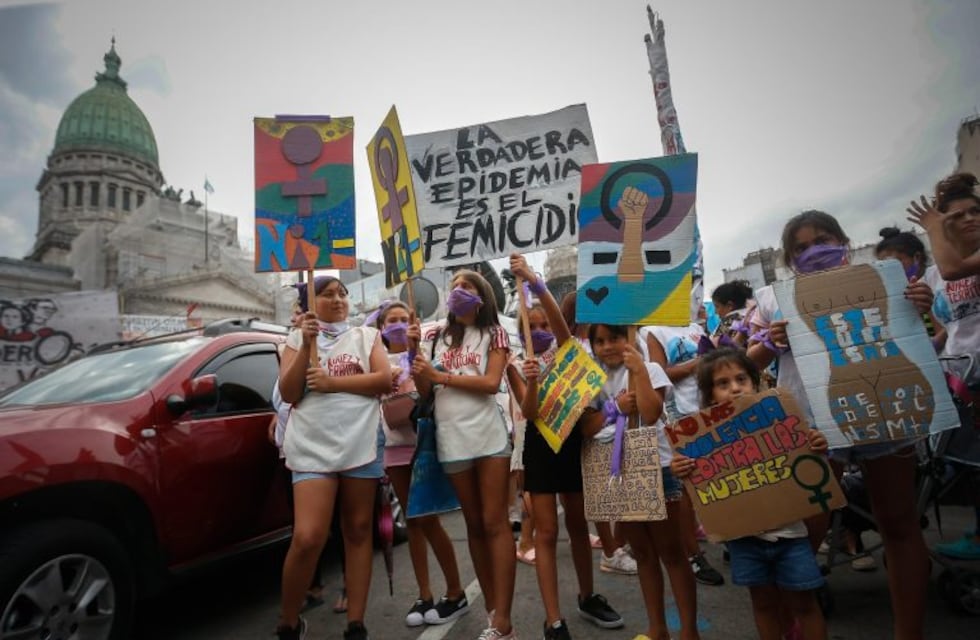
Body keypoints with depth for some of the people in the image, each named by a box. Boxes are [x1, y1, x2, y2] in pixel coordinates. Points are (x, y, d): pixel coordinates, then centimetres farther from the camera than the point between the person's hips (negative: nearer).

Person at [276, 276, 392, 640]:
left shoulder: (366, 336, 11)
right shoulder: (298, 338, 11)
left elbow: (384, 379, -3)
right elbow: (288, 394, 0)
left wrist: (332, 382, -10)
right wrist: (307, 344, -8)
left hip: (361, 444, 1)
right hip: (312, 447, -1)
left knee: (358, 532, 7)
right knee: (307, 538, -10)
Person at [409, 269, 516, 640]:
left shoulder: (493, 334, 5)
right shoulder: (434, 337, 13)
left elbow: (491, 383, -9)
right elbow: (424, 392, 8)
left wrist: (441, 375, -10)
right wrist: (414, 349, -3)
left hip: (488, 437, -3)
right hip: (452, 439, 3)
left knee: (495, 523, -3)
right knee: (474, 525, 12)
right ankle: (492, 610, 23)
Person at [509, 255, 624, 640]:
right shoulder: (522, 366, 1)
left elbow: (559, 319, -21)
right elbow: (528, 413, -12)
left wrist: (535, 282, -34)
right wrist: (531, 381, -31)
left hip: (571, 441, 1)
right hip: (540, 445, -1)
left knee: (578, 525, 16)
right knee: (546, 532, 0)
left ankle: (588, 598, 35)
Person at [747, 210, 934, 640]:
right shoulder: (773, 298, 4)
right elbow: (749, 364, 7)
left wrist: (920, 312, -5)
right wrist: (771, 344, -14)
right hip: (811, 427, -2)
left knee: (899, 524, 13)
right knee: (805, 531, 0)